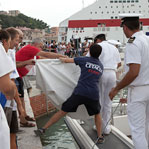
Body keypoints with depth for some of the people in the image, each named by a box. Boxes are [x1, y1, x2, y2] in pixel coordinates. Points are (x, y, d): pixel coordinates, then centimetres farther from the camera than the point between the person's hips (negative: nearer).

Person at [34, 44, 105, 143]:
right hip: (94, 94, 2)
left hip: (80, 92, -2)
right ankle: (100, 137, 23)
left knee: (63, 112, 4)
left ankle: (43, 129, 8)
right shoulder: (101, 66, 18)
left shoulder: (84, 60, 7)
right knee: (97, 114, 27)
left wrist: (61, 59, 35)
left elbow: (66, 60, 12)